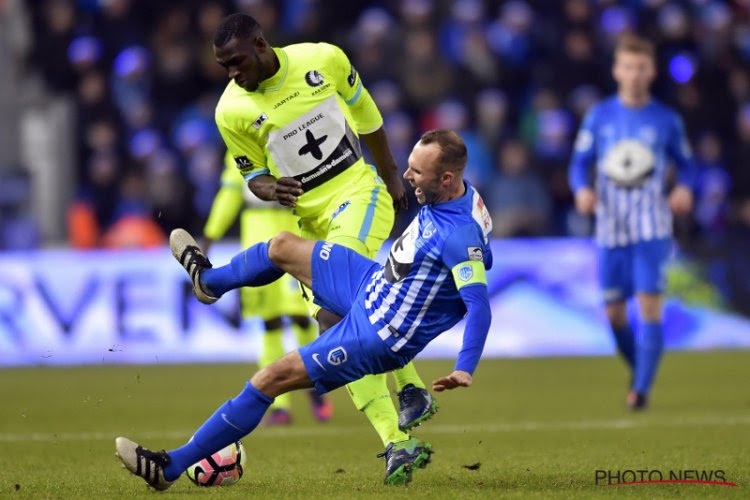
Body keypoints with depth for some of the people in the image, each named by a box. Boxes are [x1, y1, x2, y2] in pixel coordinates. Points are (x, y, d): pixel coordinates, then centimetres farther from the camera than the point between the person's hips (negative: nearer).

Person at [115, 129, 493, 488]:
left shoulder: (460, 234, -33)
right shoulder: (450, 194, -5)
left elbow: (479, 306, -38)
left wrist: (464, 370, -47)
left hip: (376, 338, -9)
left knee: (270, 380, -7)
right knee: (282, 247, 17)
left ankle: (169, 467, 2)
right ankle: (209, 280, 53)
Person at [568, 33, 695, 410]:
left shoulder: (666, 120, 4)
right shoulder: (599, 117, 6)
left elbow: (686, 164, 12)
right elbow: (580, 163, 9)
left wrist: (684, 188, -10)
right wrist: (582, 189, -12)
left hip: (652, 227, -2)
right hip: (611, 227, 2)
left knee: (649, 304, -14)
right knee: (613, 312, 4)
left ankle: (642, 389, -13)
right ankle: (639, 372, 29)